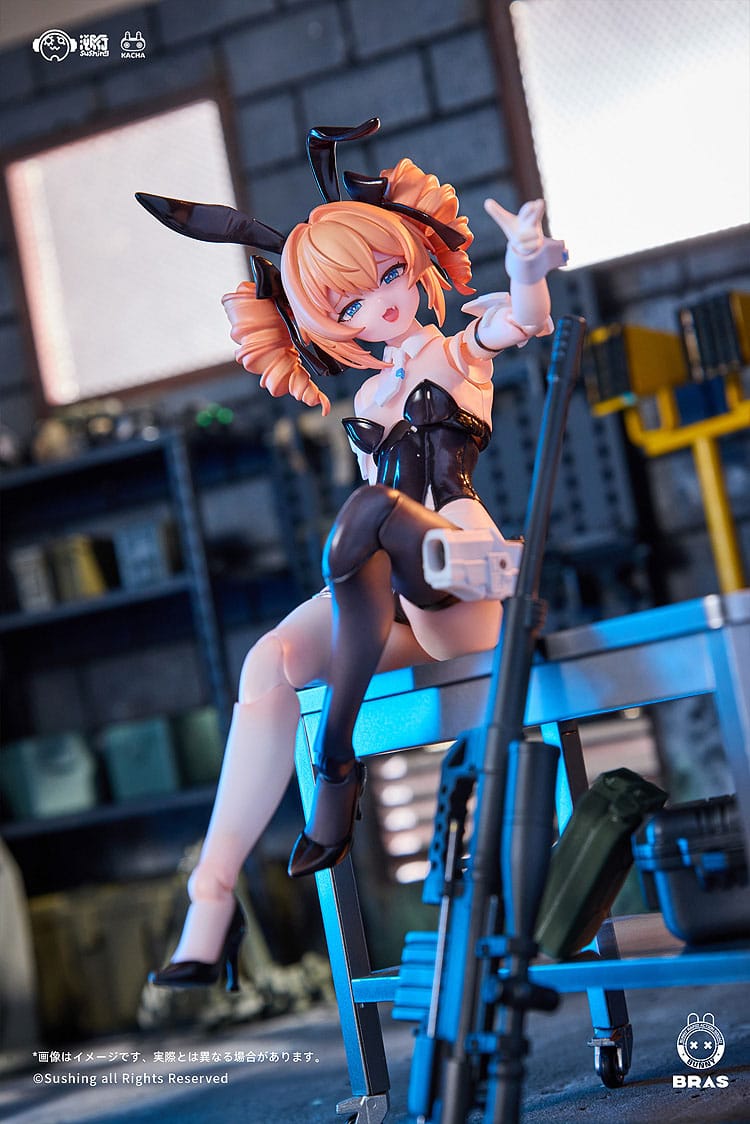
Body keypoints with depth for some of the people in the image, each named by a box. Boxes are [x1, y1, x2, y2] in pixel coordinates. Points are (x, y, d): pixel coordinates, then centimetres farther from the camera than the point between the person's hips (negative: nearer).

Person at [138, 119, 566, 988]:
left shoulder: (461, 348, 6)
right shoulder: (370, 397, 23)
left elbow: (524, 320, -15)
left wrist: (526, 268, -36)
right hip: (386, 598, 5)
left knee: (369, 508, -35)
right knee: (270, 661, -24)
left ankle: (337, 765, -30)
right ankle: (212, 900, -32)